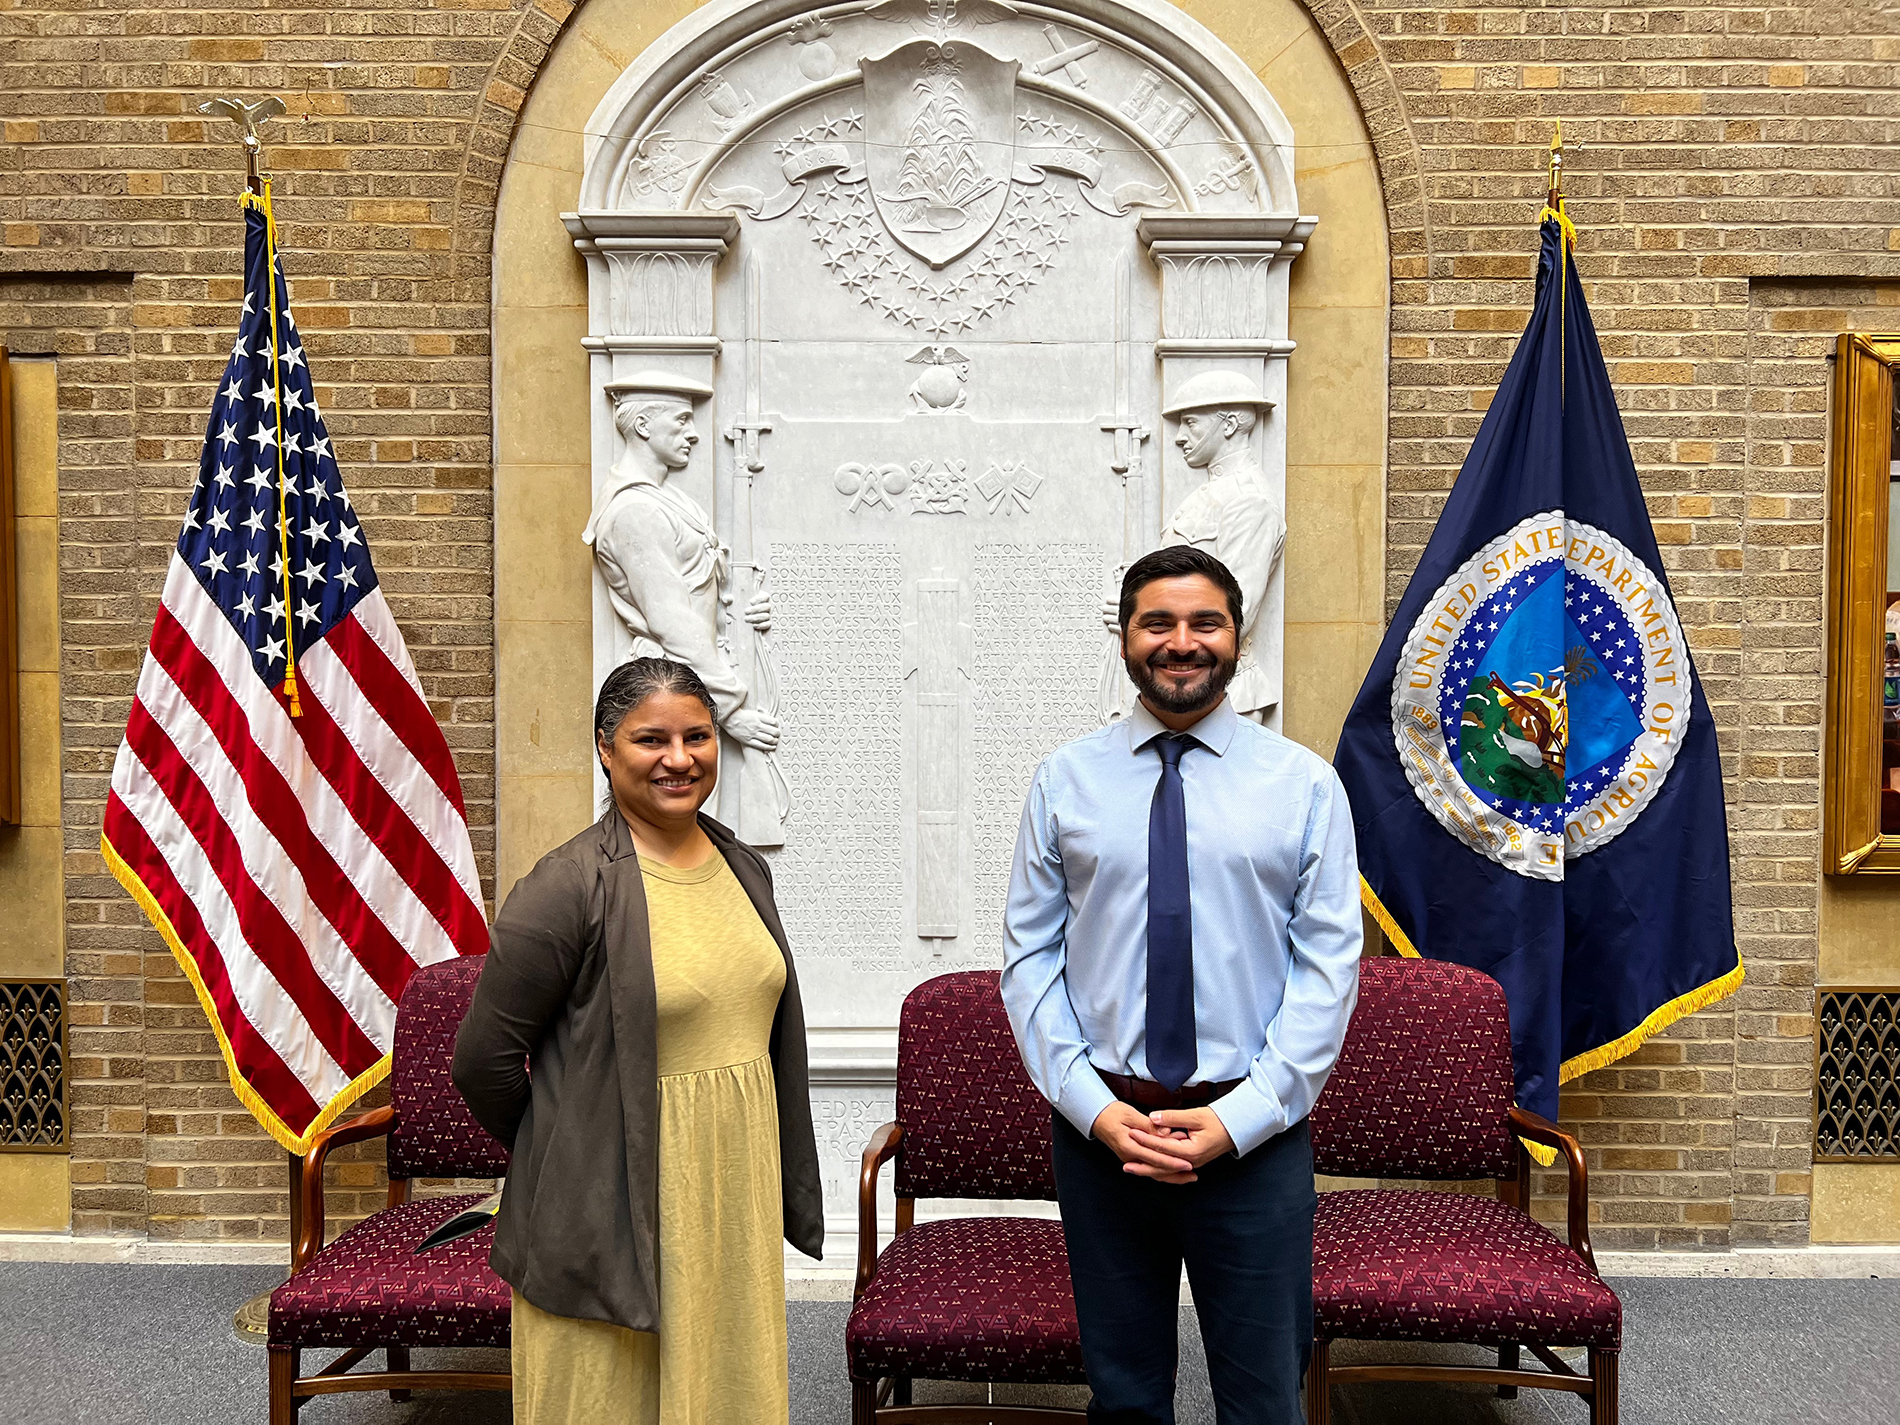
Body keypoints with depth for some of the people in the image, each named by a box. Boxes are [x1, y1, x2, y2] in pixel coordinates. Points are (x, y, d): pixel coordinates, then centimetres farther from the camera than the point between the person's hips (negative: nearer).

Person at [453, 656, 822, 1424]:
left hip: (735, 1206, 6)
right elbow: (485, 1058, -12)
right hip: (616, 1216, -6)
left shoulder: (745, 869, 6)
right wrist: (561, 1155, 2)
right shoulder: (571, 885, -15)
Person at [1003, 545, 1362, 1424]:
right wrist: (1093, 1106, -9)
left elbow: (1328, 965, -4)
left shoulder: (1304, 783, -1)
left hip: (1257, 1135, 0)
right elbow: (1029, 956, 1)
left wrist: (1241, 1115, -12)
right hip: (1099, 1126, 1)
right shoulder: (1065, 780, 2)